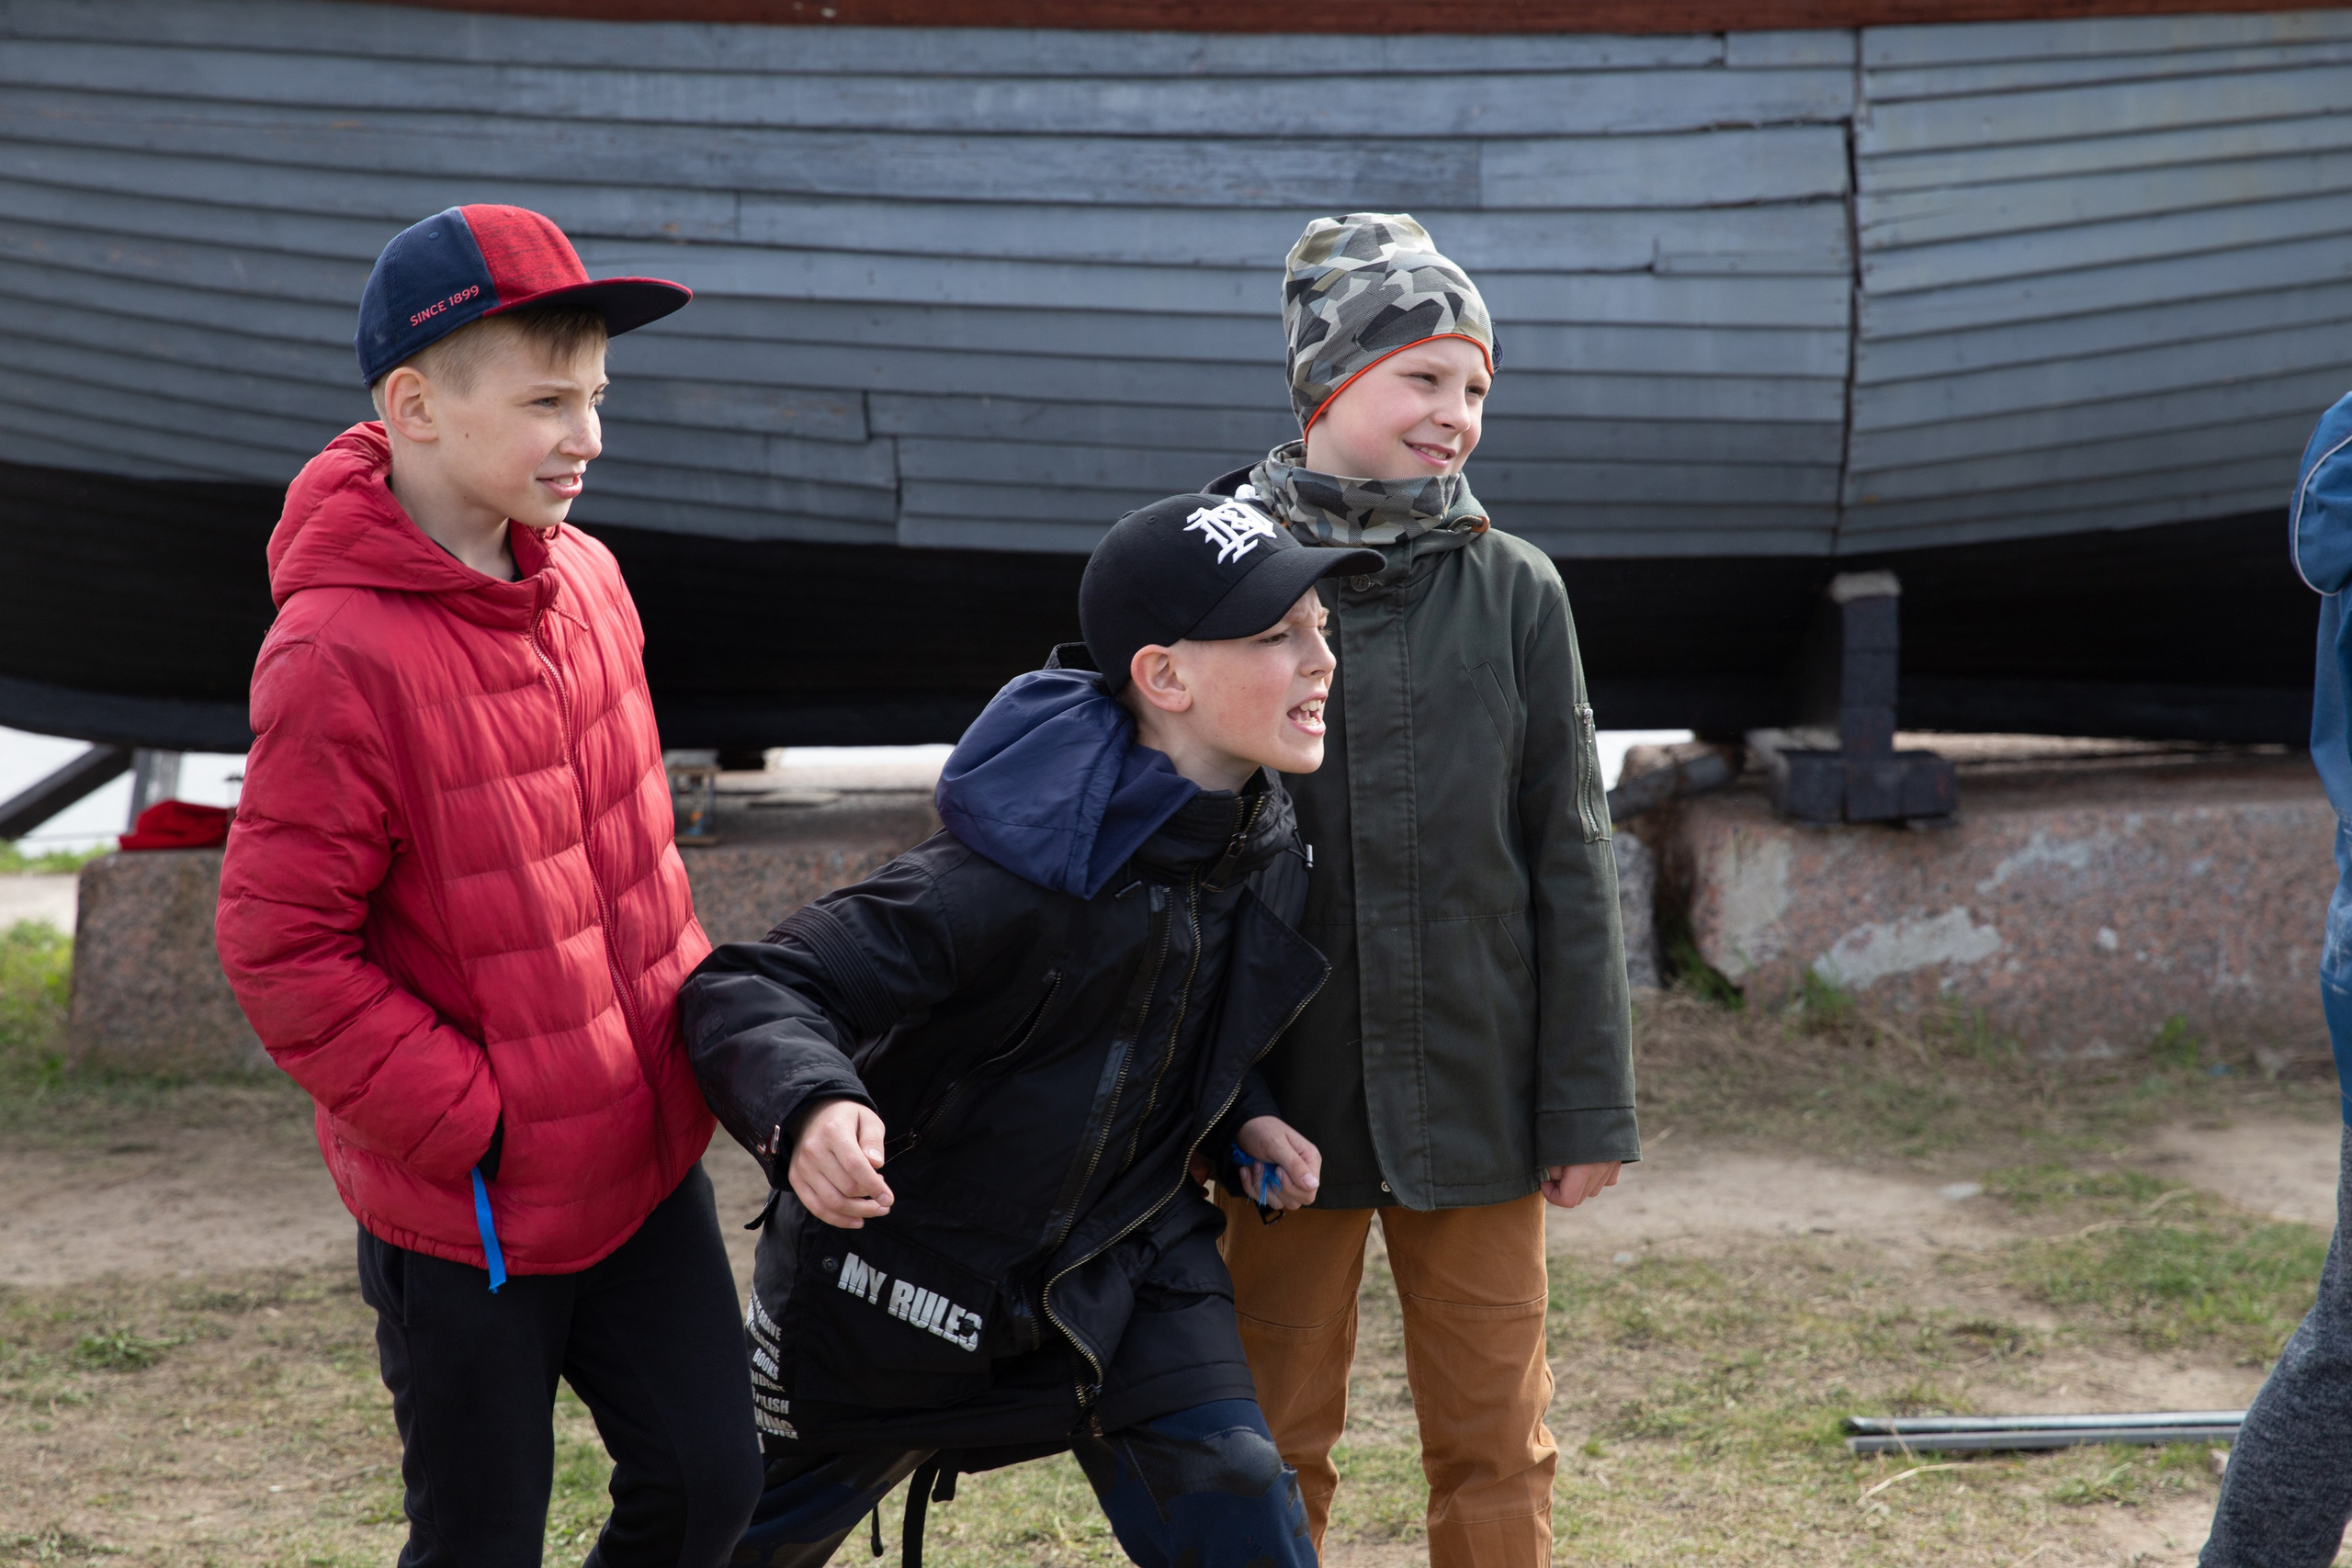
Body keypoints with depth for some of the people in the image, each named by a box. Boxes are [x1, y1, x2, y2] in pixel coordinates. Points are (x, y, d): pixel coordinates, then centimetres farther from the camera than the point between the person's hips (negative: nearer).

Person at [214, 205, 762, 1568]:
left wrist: (695, 1013, 9)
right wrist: (475, 1124, -18)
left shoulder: (584, 577, 0)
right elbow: (282, 951, -20)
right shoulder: (340, 656, -23)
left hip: (644, 1151, 7)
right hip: (467, 1209, -6)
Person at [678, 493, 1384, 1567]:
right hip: (911, 1267, -5)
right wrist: (808, 1107, -52)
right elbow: (746, 991, -32)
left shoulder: (1259, 843, -7)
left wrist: (1240, 1120, -3)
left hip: (1127, 1253, 5)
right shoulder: (1017, 875, -32)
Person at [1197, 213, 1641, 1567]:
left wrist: (1590, 1103, 0)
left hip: (1473, 1090, 1)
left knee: (1498, 1449, 7)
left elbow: (1570, 859, 3)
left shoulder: (1515, 592, 2)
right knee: (1273, 1453, 9)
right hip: (1285, 1095, -1)